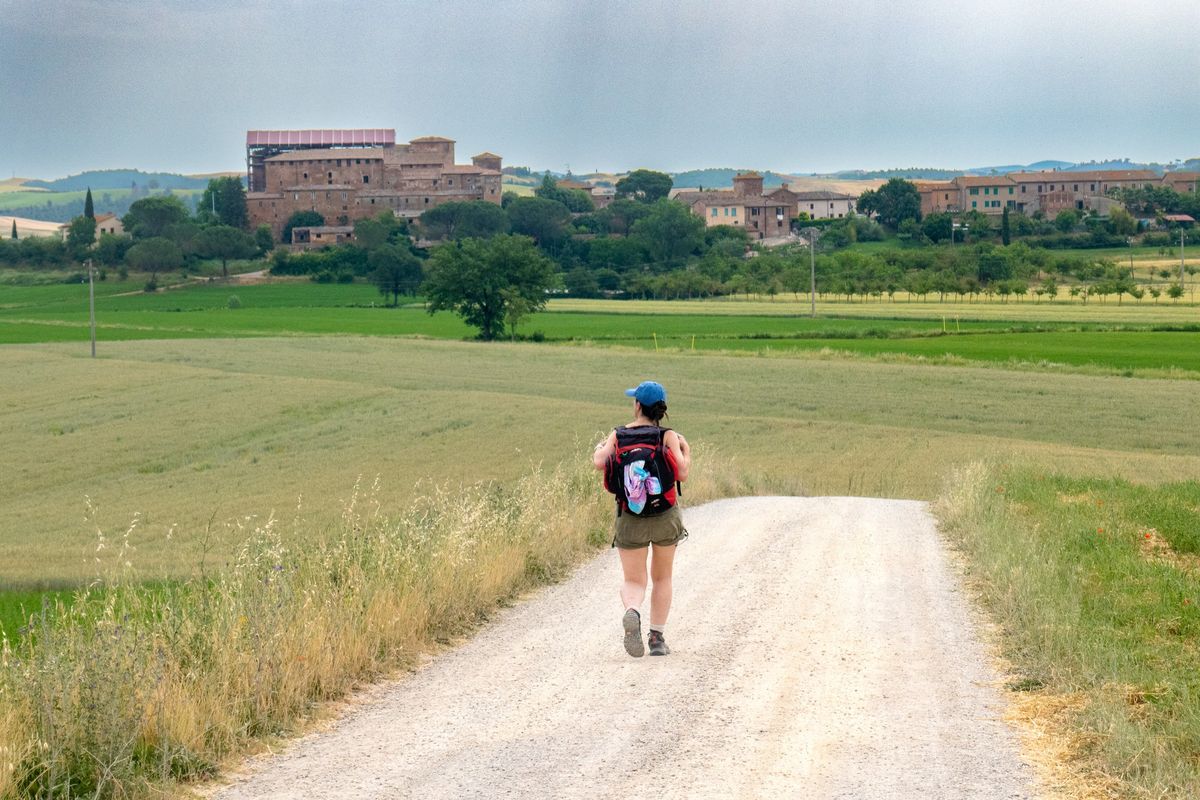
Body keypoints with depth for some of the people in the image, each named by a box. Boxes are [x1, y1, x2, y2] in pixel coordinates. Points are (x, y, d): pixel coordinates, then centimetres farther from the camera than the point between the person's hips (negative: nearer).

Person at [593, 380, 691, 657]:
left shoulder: (618, 434, -3)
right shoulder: (668, 436, -7)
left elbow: (600, 463, -15)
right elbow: (682, 474, -14)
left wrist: (599, 448, 8)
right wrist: (686, 450, 5)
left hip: (630, 519, 0)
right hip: (665, 516, 0)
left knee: (633, 582, 4)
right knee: (662, 578, 19)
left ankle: (632, 613, -29)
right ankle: (657, 638, 18)